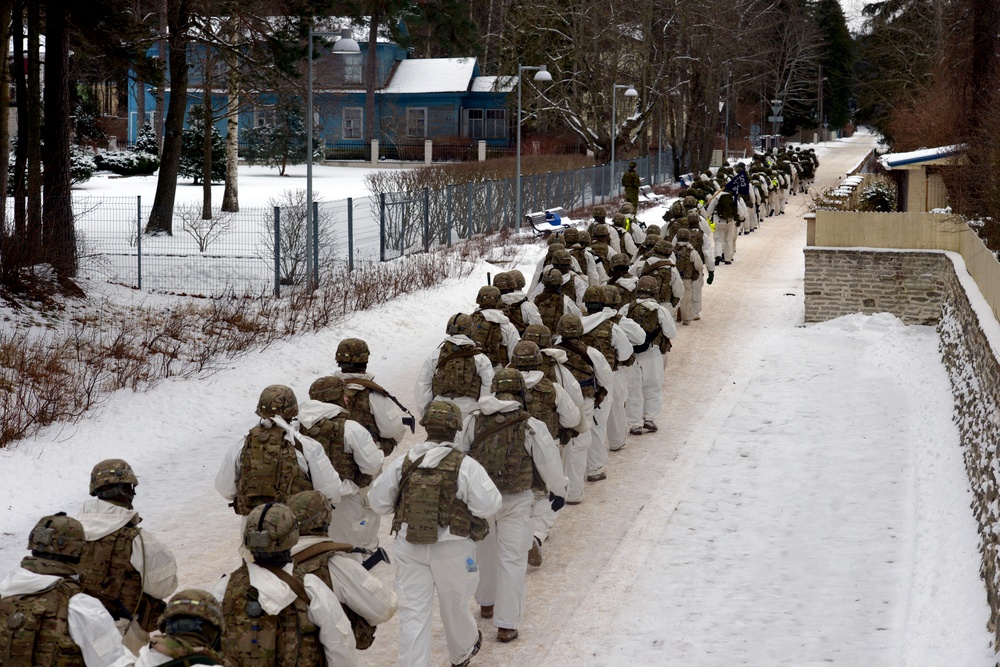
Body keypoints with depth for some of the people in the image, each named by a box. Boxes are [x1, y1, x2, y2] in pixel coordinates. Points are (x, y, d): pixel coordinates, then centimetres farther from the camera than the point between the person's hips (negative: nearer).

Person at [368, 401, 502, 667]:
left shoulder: (403, 463, -3)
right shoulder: (466, 466, -13)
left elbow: (378, 501, 1)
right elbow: (488, 505, -15)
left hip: (409, 546, 1)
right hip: (452, 549, -1)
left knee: (413, 612, 4)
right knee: (454, 605, 21)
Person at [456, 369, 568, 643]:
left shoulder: (473, 421, -5)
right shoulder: (531, 427, -13)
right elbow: (549, 462, -4)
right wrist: (558, 492, 14)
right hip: (515, 501, -3)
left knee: (484, 551, 24)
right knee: (512, 561, 2)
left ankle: (486, 603, 43)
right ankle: (506, 625, 1)